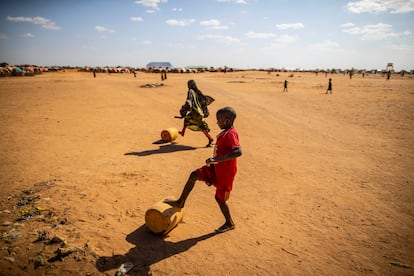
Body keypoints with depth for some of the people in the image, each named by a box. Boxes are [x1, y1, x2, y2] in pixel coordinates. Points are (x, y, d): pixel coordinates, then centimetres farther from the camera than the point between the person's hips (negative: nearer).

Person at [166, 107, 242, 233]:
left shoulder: (231, 134, -25)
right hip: (216, 168, 9)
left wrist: (217, 159, -43)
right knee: (194, 175, 3)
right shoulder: (225, 133, 5)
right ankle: (180, 202, 17)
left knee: (219, 198, 8)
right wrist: (214, 161, 28)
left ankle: (229, 223, 32)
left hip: (225, 173, -9)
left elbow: (238, 151, -41)